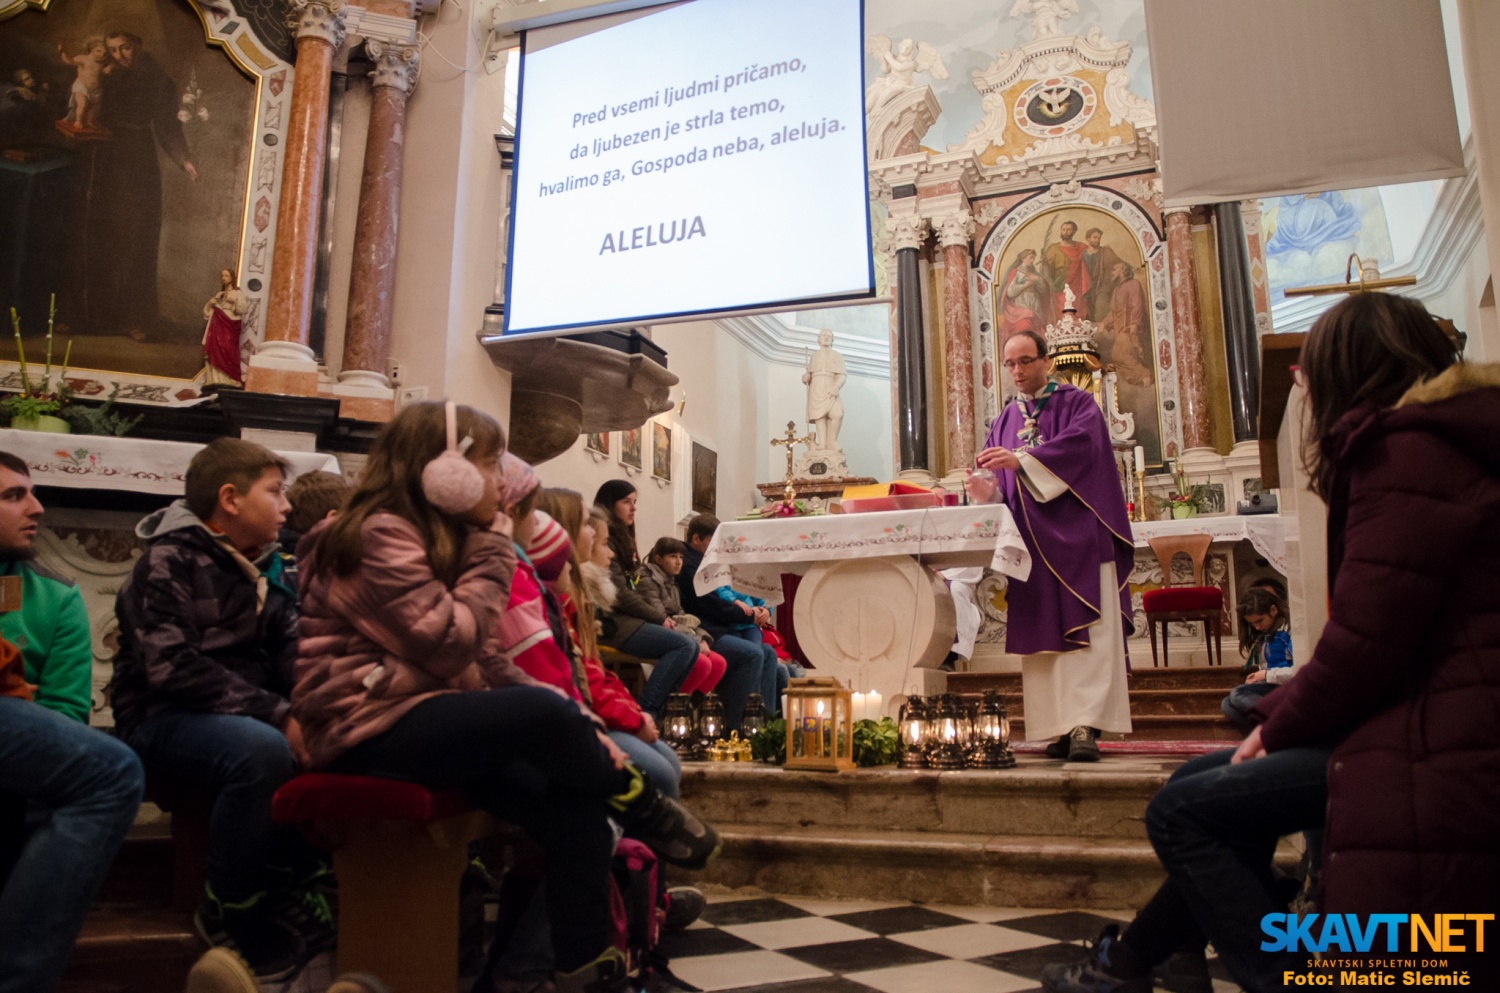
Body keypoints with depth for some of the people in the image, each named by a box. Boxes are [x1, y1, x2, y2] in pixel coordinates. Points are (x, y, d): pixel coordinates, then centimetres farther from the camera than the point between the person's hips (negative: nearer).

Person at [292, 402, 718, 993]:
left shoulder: (440, 538, 16)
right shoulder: (381, 534, -13)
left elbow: (482, 658, 11)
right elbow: (448, 647, -22)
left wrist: (547, 699, -5)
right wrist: (493, 554, -12)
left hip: (421, 717, 9)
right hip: (368, 726, -8)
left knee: (578, 808, -11)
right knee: (543, 716, -29)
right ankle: (644, 810, -3)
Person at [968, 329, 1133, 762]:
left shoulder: (1078, 405, 4)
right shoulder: (1004, 421, 18)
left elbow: (1080, 445, -17)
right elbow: (995, 479, 11)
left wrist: (1020, 461, -28)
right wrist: (988, 490, -13)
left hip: (1078, 540, -4)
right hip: (1031, 547, 4)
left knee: (1086, 632, -10)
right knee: (1041, 637, 1)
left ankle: (1085, 725, -13)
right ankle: (1061, 727, 5)